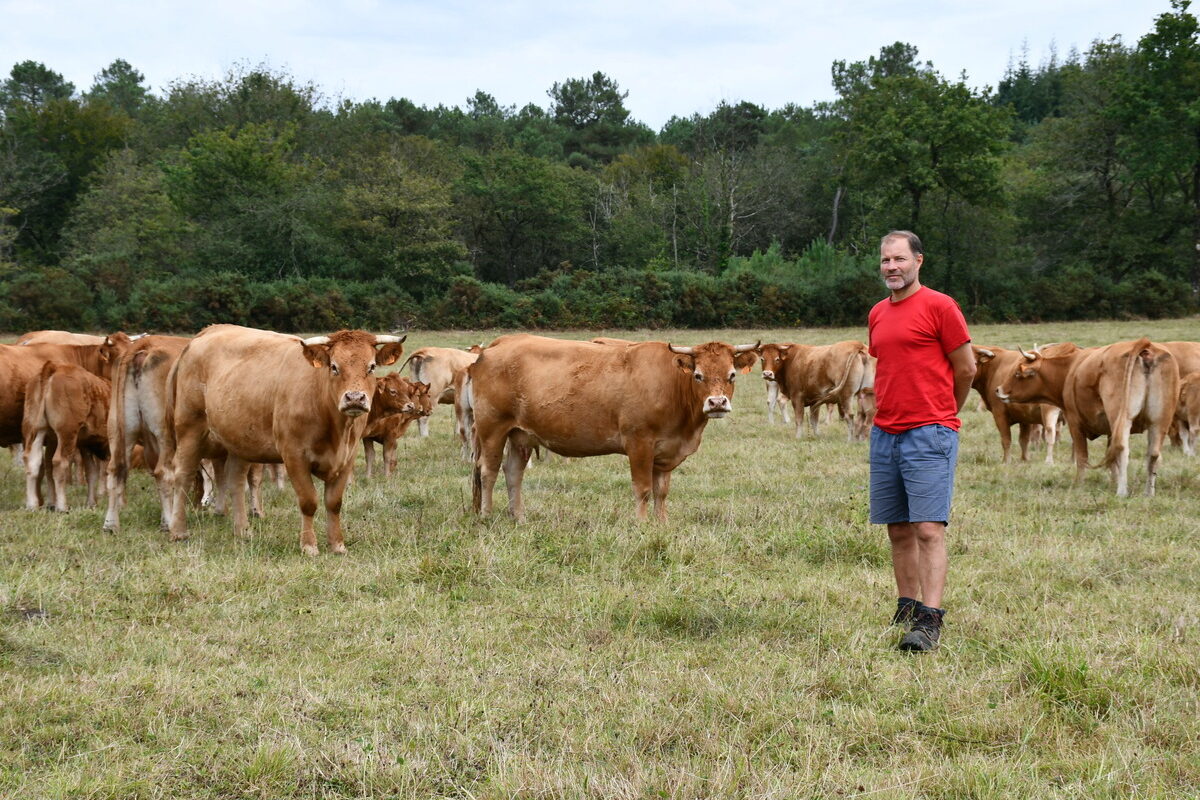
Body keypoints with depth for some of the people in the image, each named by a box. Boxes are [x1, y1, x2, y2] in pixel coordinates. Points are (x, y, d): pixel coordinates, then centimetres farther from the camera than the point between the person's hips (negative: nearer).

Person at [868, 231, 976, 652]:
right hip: (884, 435, 6)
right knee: (898, 530, 9)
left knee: (928, 529, -10)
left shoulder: (939, 306, -4)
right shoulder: (877, 314, 15)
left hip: (929, 435, -6)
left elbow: (966, 369, 0)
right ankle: (906, 609, 18)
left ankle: (930, 620, -13)